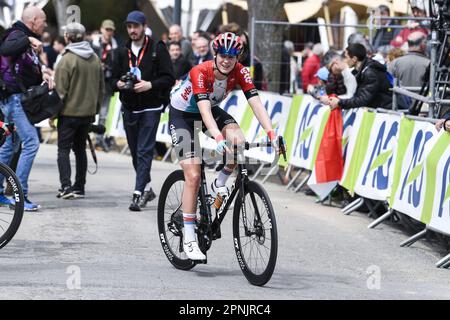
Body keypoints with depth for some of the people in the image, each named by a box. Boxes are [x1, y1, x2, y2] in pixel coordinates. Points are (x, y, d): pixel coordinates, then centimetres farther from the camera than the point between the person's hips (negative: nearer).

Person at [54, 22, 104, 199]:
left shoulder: (67, 59, -14)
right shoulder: (95, 59, 7)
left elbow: (60, 90, -14)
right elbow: (101, 88, 13)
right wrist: (96, 108, 21)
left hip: (69, 112, -6)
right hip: (88, 111, 6)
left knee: (63, 149, -1)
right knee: (80, 148, 15)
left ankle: (66, 186, -12)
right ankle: (79, 187, 16)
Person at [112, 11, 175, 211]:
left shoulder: (157, 49, -4)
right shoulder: (122, 52, 10)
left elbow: (169, 78, -6)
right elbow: (114, 78, 14)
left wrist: (150, 85, -21)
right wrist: (119, 84, -9)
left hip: (150, 108, -5)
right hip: (129, 109, 5)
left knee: (144, 151, -11)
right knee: (135, 151, 11)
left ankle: (139, 194, -15)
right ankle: (147, 188, 27)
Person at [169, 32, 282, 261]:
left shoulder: (239, 73, -20)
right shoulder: (200, 72, -33)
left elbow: (256, 103, -27)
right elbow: (204, 110, -43)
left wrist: (271, 133, -40)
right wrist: (218, 138, -58)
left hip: (212, 110, 4)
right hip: (182, 114, -4)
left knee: (239, 141, -27)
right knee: (193, 176, -14)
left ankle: (220, 184, 1)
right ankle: (189, 238, -7)